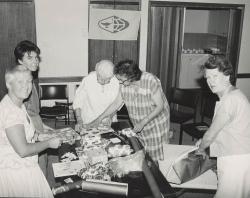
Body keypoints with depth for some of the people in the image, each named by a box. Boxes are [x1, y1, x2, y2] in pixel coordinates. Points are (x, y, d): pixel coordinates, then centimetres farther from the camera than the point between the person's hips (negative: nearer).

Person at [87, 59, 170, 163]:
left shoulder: (151, 81, -28)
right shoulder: (124, 84, -13)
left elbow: (159, 106, -21)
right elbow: (117, 103, 0)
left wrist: (143, 122, -26)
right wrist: (99, 119, 0)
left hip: (156, 121, -4)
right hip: (139, 124, 4)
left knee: (154, 156, 4)